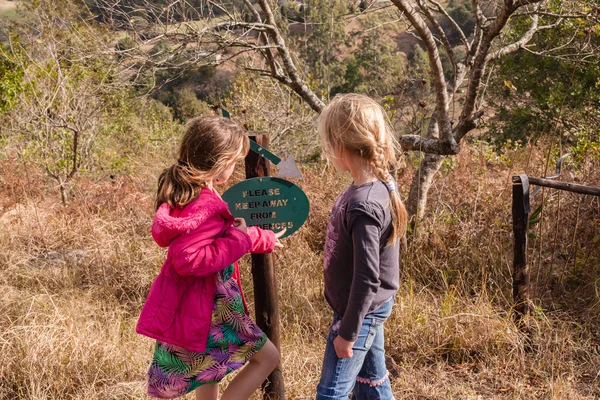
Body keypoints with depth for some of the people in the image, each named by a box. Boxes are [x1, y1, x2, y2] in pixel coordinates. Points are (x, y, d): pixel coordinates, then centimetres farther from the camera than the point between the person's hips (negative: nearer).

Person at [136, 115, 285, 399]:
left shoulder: (186, 192, 5)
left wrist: (262, 239, 22)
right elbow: (189, 259, -34)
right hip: (205, 306, -10)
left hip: (198, 301, 10)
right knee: (267, 356, 3)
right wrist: (241, 239, -27)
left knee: (210, 364, 27)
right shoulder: (204, 206, -27)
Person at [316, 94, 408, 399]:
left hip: (360, 312, -9)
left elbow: (367, 278, -26)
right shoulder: (380, 185, -2)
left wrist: (348, 332, -16)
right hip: (372, 308, 9)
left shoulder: (364, 205, -30)